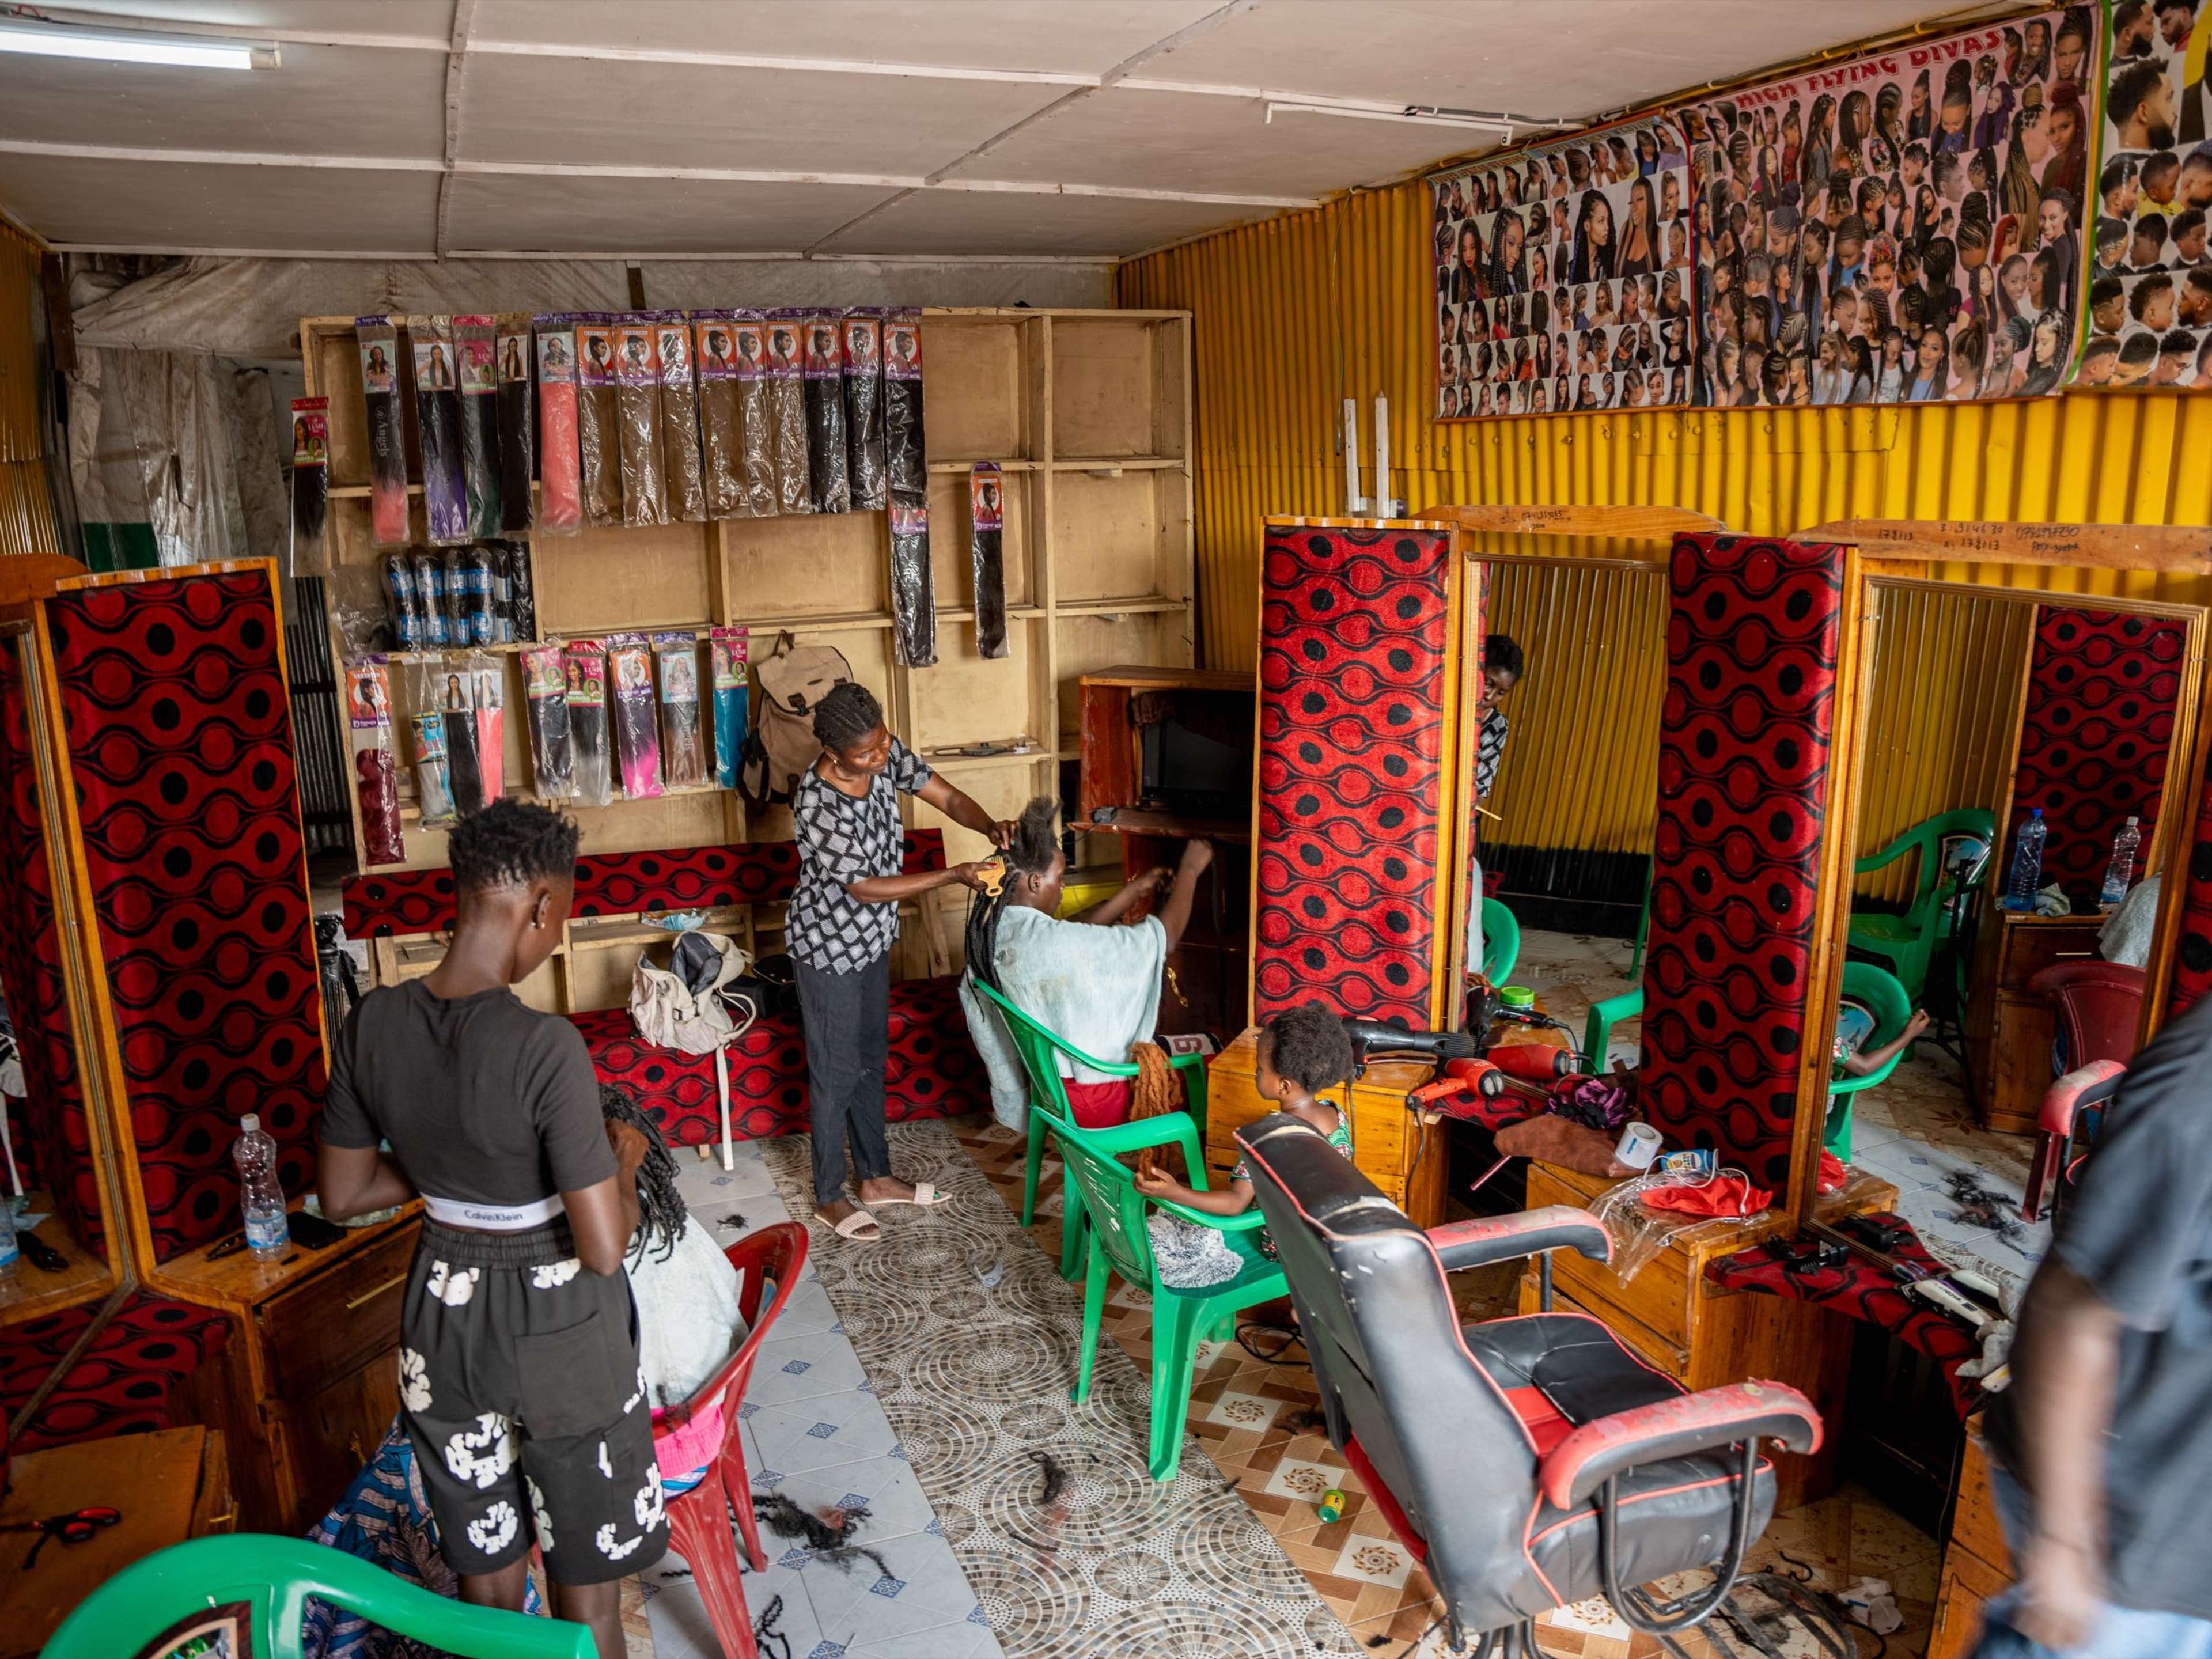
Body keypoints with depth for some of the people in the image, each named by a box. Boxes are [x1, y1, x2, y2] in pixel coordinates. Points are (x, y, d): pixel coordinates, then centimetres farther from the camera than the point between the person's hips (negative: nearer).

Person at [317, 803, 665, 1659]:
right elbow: (603, 1249, -25)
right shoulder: (544, 1046, -29)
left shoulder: (371, 1023, -10)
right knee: (585, 1588, 17)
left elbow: (342, 1195, 3)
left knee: (487, 1575, 25)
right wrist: (624, 1162, -7)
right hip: (552, 1330, -5)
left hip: (441, 1316, 6)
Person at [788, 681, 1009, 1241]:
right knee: (836, 1072, 6)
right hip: (828, 946, -7)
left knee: (871, 1058, 20)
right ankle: (829, 1197, 24)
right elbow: (865, 887, -26)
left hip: (871, 937, 7)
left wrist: (990, 827, -23)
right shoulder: (817, 804, -32)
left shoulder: (886, 755, -11)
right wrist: (955, 875, -27)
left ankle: (876, 1176, 36)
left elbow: (948, 799, -3)